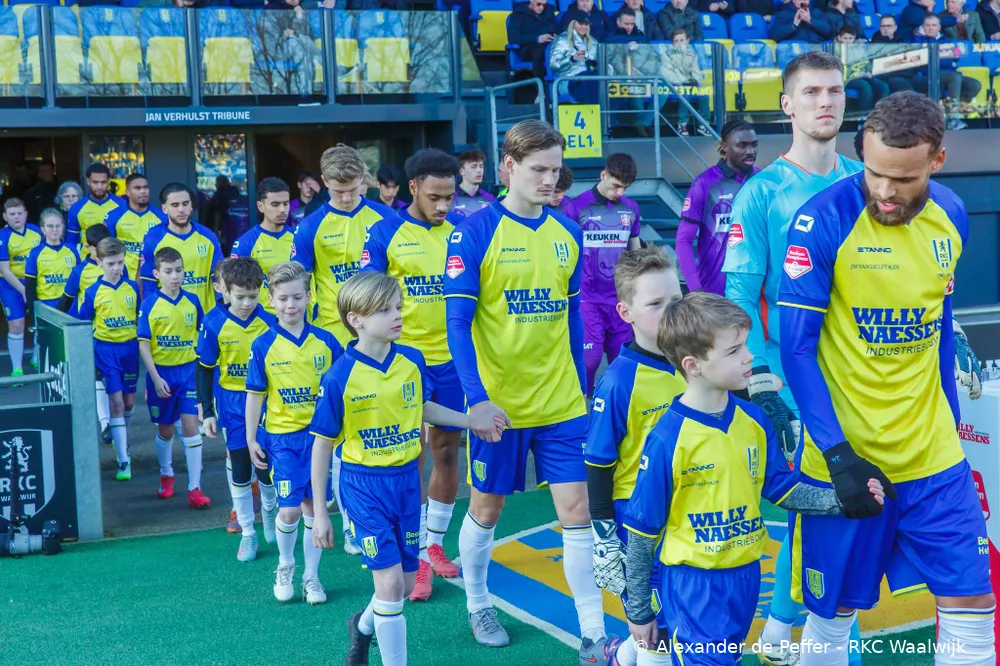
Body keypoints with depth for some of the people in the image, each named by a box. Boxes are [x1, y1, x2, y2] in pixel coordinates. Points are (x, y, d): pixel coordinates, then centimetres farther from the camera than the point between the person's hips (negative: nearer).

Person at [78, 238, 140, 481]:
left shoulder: (132, 288, 0)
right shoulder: (93, 292, -6)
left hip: (130, 347, 3)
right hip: (106, 349, -3)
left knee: (129, 401, 13)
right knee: (116, 402, -7)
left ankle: (121, 438, 42)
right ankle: (124, 461, -4)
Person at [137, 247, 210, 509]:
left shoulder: (192, 301, -1)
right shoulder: (150, 304, -8)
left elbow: (201, 336, 9)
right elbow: (143, 344, -8)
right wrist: (155, 378, -13)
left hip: (188, 371, 1)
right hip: (161, 372, -1)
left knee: (190, 426, -5)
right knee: (165, 430, 13)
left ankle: (194, 488, -2)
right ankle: (166, 474, 38)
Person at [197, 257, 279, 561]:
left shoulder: (268, 321, -10)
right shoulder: (214, 323, -11)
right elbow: (205, 369, -2)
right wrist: (207, 412, -3)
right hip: (232, 404, 0)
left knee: (266, 465, 4)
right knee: (239, 468, 7)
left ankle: (269, 510, 36)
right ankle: (247, 533, 21)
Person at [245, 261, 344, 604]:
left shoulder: (325, 341, -3)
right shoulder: (263, 346, -6)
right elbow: (255, 395, 0)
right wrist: (251, 439, -1)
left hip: (318, 434, 2)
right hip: (283, 437, -1)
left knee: (314, 507, 7)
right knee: (290, 510, -4)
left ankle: (311, 576, 23)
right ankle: (285, 566, 24)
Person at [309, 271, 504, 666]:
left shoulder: (412, 361, -5)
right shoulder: (339, 377, -17)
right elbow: (322, 446, -8)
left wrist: (471, 421, 10)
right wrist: (320, 513, -5)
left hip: (407, 480, 5)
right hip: (364, 485, -4)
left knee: (406, 584, 14)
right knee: (390, 582, -9)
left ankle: (364, 625, 46)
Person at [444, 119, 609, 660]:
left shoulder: (567, 233, 4)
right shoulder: (474, 233, -10)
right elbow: (457, 323, -11)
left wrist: (581, 387, 13)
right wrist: (477, 398, -18)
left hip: (562, 403, 3)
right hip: (498, 402, -3)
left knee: (577, 510, 1)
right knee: (486, 507, 13)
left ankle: (593, 637, 9)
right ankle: (478, 605, 37)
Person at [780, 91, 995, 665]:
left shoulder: (952, 215, 1)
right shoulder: (825, 221, -16)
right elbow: (796, 346, -14)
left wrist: (951, 423, 13)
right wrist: (839, 454, -18)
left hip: (935, 456, 5)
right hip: (846, 455, -4)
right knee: (834, 614, 9)